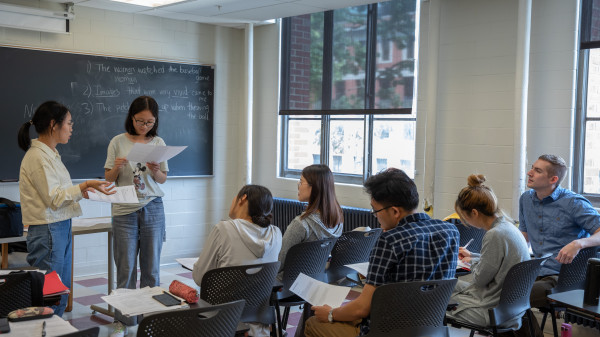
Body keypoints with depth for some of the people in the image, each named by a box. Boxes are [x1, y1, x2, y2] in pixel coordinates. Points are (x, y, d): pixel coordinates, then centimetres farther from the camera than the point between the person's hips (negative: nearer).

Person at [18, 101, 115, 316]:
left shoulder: (51, 153, 15)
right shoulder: (37, 156, -14)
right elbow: (53, 198, -17)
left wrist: (82, 192, 11)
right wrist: (85, 186, -19)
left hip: (62, 228, 10)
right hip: (47, 231, -10)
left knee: (62, 294, 13)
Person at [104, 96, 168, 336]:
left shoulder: (158, 143, 5)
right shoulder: (118, 142, 1)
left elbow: (163, 179, 10)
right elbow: (108, 179, 5)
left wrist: (155, 171, -11)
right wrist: (116, 168, -15)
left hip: (153, 208, 1)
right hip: (124, 210, -1)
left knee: (151, 266, 6)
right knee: (126, 268, 1)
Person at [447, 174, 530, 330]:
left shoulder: (495, 235, -26)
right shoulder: (508, 226, 3)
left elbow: (479, 279, -17)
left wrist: (472, 262, 3)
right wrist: (472, 256, 26)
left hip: (496, 311, -10)